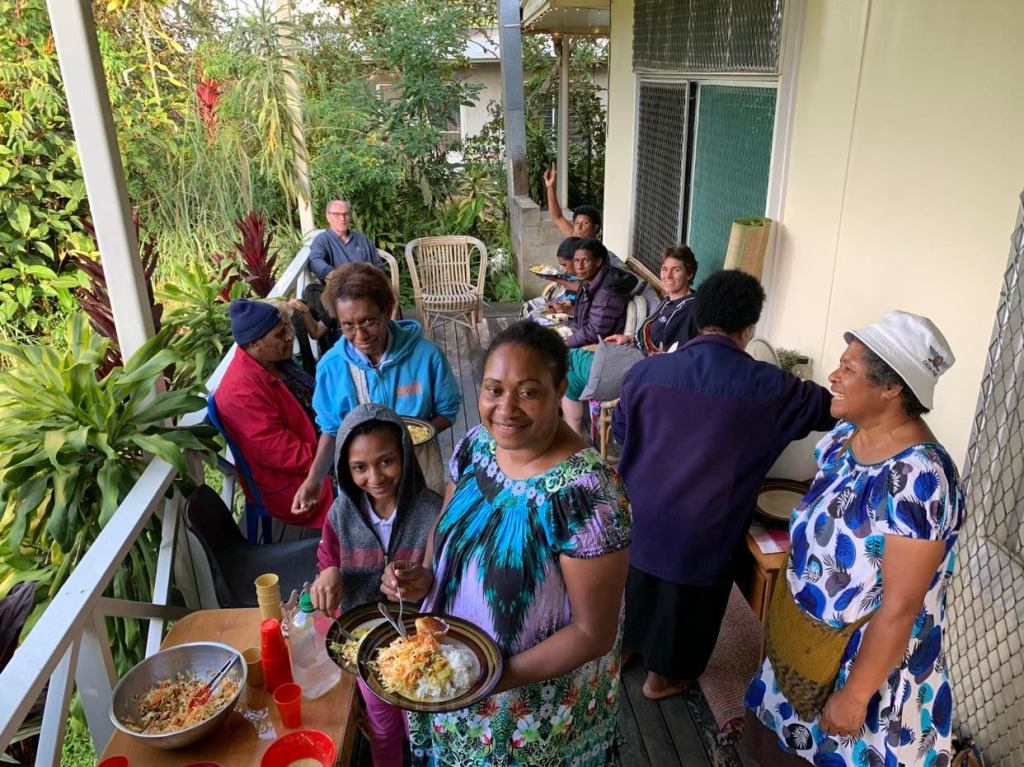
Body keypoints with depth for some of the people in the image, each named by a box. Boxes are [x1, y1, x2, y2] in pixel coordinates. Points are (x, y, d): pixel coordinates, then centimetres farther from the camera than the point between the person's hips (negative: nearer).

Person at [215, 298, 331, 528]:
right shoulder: (242, 391, -28)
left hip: (317, 447, 9)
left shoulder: (272, 360, -1)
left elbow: (310, 401, 13)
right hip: (297, 484, -9)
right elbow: (281, 453, -26)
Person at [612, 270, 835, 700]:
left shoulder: (647, 370, -15)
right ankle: (663, 675, 42)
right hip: (701, 528, -3)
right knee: (686, 596, 21)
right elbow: (829, 407, -4)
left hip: (640, 511, 3)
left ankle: (623, 645, 52)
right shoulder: (766, 387, -20)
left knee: (635, 580, 27)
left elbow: (620, 430, 0)